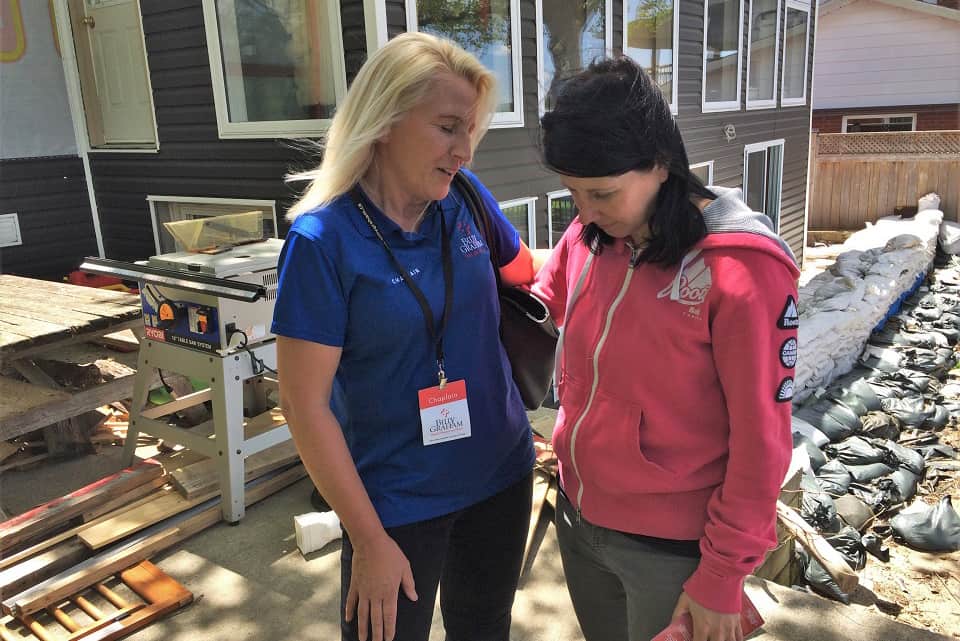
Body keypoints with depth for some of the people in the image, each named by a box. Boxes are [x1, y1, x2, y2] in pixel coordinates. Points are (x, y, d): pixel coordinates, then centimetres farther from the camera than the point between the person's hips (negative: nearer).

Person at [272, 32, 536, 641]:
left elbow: (525, 275, 14)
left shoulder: (467, 198, -6)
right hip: (397, 501, -4)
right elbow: (305, 403, -16)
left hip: (502, 474, 5)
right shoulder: (323, 240, -18)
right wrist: (369, 540, -13)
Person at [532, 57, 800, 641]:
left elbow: (761, 440, -16)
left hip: (670, 547, -5)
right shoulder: (587, 236, -5)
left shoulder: (741, 269, -21)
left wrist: (723, 575, -10)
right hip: (577, 515, 6)